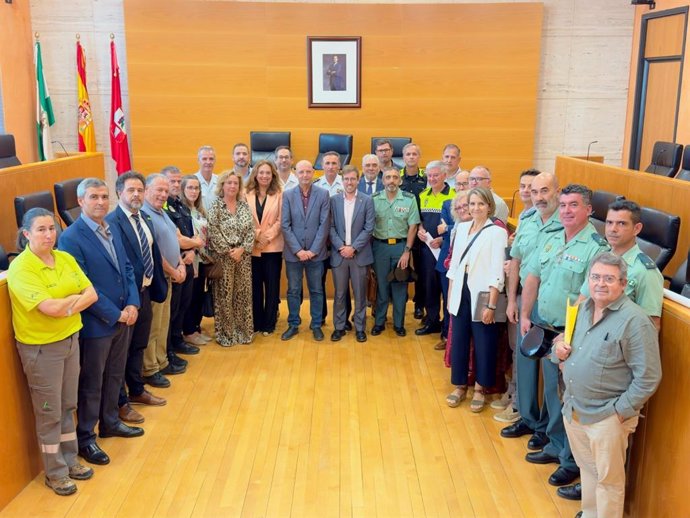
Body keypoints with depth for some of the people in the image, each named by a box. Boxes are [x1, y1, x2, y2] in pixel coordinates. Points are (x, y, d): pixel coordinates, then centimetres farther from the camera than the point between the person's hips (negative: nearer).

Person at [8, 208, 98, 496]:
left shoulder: (65, 259, 2)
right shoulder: (20, 269, -18)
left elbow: (92, 294, -2)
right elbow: (50, 307, -28)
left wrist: (65, 307, -18)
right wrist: (76, 296, -12)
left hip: (70, 339, 6)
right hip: (40, 347, -6)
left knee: (68, 406, 18)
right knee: (49, 412, 7)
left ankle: (70, 460, 34)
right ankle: (55, 473, 23)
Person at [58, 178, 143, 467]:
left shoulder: (113, 230, 7)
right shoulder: (71, 238, -17)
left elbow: (127, 269, 9)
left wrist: (132, 304, -5)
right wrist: (114, 314, -17)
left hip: (123, 318, 7)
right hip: (96, 324, -7)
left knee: (115, 376, 20)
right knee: (91, 384, 7)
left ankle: (110, 423, 38)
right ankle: (85, 439, 22)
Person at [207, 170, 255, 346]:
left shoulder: (244, 205, 8)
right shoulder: (215, 206, -4)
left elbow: (251, 231, 3)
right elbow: (213, 233, -11)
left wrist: (242, 249, -10)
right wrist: (229, 251, -13)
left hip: (243, 256, 4)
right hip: (223, 257, -4)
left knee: (243, 294, 7)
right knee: (224, 295, 1)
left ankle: (244, 331, 18)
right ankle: (225, 333, 11)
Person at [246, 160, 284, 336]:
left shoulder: (279, 195, 0)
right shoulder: (247, 195, 3)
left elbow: (280, 220, -3)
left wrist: (267, 237, -12)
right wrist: (256, 236, -11)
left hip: (273, 247, -1)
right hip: (252, 247, 1)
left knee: (272, 286, 4)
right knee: (255, 286, 7)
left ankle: (269, 323, 14)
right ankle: (256, 323, 17)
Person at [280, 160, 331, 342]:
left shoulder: (323, 194, -1)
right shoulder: (288, 195, 1)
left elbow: (324, 224, -5)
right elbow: (285, 225, -3)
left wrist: (313, 250, -11)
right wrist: (298, 250, -10)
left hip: (315, 252, -1)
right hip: (293, 252, 1)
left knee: (316, 291, 9)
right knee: (293, 291, 9)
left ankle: (316, 325, 21)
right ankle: (293, 325, 21)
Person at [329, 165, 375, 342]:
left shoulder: (367, 201, 0)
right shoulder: (334, 200, 4)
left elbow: (368, 228, -4)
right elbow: (331, 227, 1)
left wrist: (353, 247, -12)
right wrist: (340, 247, -11)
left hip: (359, 254, -1)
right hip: (339, 254, 1)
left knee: (360, 293, 5)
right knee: (339, 293, 7)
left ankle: (360, 328, 16)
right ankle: (339, 327, 18)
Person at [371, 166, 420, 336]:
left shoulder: (409, 199, -4)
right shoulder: (374, 199, -2)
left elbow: (412, 227, -3)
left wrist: (406, 251, -7)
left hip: (401, 246, 0)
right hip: (380, 246, 1)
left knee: (400, 287, 7)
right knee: (381, 285, 9)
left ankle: (399, 323, 20)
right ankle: (379, 322, 22)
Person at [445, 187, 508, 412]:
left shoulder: (497, 232, -9)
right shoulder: (461, 228, 8)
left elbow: (497, 273, -13)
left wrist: (491, 305, -17)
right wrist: (450, 296, 10)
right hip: (460, 293, 5)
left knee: (483, 344, 6)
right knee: (458, 341, 11)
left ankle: (479, 389, 22)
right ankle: (460, 385, 26)